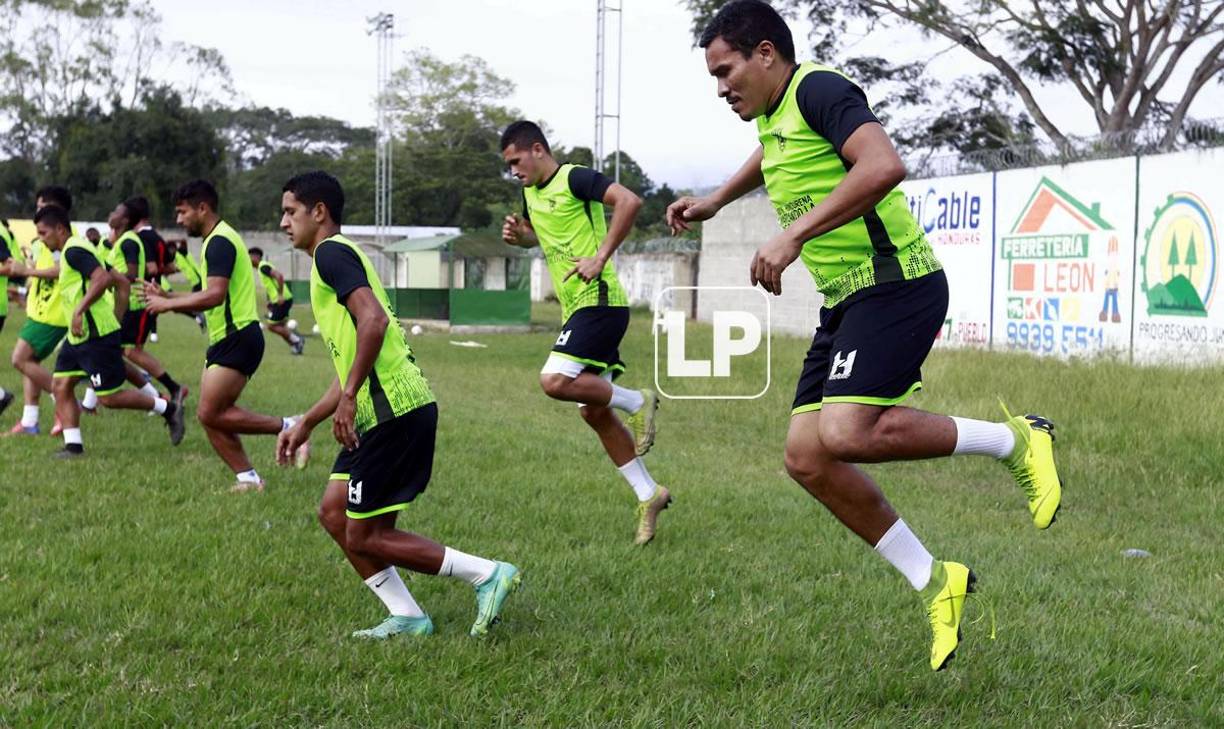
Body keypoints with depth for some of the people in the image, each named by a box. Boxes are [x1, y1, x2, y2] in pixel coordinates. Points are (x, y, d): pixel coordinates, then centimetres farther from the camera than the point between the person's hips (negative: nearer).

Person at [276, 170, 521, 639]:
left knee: (365, 536, -4)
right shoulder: (335, 257, 25)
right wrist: (305, 425, 27)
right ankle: (406, 617, 13)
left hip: (395, 411, -10)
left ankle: (489, 575, -1)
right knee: (334, 512, 12)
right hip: (380, 411, 10)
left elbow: (373, 319, -24)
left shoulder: (331, 253, -6)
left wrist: (348, 396, -22)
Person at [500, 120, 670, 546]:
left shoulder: (575, 179, -10)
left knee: (555, 381, -24)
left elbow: (629, 201, -23)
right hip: (575, 310, 10)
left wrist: (600, 257, -25)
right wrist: (519, 235, 12)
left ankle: (637, 402, -5)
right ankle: (648, 495, 13)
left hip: (599, 301, -10)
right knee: (593, 412, 7)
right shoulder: (530, 193, 17)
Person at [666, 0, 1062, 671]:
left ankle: (1014, 440, -6)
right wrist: (714, 201, 44)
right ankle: (934, 582, 10)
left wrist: (794, 235, -30)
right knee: (807, 459, 0)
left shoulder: (818, 89, -11)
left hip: (895, 282, -10)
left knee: (845, 434, -26)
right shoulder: (772, 118, 17)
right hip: (846, 303, 10)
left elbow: (884, 165, -30)